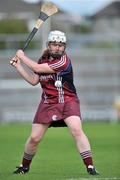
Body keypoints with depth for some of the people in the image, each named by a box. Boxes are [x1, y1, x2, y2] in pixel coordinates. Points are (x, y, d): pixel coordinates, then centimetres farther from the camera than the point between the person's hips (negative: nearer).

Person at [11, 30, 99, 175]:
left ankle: (90, 167, -23)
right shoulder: (43, 59, 7)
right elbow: (34, 80, 14)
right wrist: (18, 66, 9)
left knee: (76, 130, -26)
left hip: (68, 101, -5)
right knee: (34, 138, 2)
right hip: (47, 103, 5)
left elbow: (37, 68, -19)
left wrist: (22, 56, -6)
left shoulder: (63, 61, -16)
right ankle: (24, 166, 24)